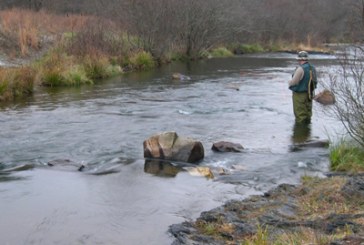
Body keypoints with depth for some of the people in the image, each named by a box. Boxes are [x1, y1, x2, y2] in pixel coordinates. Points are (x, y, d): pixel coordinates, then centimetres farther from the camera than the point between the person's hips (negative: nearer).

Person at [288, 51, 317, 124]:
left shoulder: (301, 69, -22)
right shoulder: (312, 68, 3)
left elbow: (293, 82, -20)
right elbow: (314, 81, 11)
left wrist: (289, 82, 3)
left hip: (300, 95, -8)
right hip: (309, 94, 8)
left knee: (300, 115, 2)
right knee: (307, 113, 17)